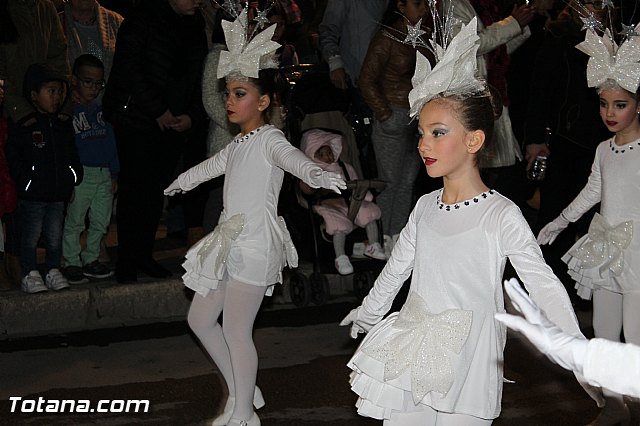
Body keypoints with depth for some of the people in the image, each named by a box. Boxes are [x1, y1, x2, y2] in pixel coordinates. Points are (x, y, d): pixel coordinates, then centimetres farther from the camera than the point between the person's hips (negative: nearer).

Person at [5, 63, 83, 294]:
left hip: (58, 193, 5)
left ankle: (53, 271, 23)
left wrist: (73, 179, 6)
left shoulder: (64, 126, 9)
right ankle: (30, 275, 13)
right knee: (31, 236, 4)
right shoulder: (22, 127, -8)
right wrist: (26, 182, -14)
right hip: (32, 194, -4)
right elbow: (14, 158, -9)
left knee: (55, 235, 11)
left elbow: (72, 157, 16)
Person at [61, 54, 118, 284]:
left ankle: (91, 260, 24)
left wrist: (114, 174, 14)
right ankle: (72, 263, 12)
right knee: (74, 222, 1)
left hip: (104, 174, 6)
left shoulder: (102, 110, 12)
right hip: (80, 175, -6)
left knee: (100, 222, 11)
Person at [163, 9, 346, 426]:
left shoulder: (269, 140, -11)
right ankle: (241, 392, 25)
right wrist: (182, 181, 54)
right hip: (230, 239, 9)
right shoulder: (238, 144, 14)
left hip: (256, 242, -9)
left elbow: (292, 157, -34)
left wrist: (316, 173, -57)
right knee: (200, 318, 13)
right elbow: (212, 164, 36)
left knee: (235, 330, -6)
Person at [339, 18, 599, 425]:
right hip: (410, 351, 5)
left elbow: (544, 285, -14)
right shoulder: (426, 207, 5)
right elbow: (397, 267, 20)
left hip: (464, 361, -5)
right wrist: (367, 315, 32)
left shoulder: (502, 215, -12)